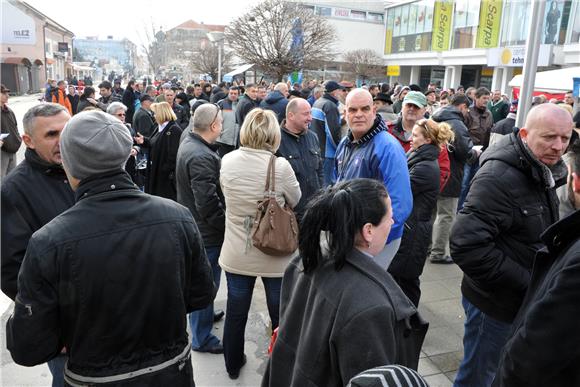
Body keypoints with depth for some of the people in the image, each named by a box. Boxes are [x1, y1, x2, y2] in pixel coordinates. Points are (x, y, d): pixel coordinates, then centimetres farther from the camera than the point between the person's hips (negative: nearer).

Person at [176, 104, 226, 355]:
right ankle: (201, 338, 21)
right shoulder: (202, 157, -28)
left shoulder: (188, 143, 5)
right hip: (206, 231, -10)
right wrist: (226, 226, -16)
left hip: (192, 225, 10)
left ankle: (204, 313, 48)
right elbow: (208, 203, -29)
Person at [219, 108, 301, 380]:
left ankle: (233, 365, 40)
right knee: (280, 314, 16)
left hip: (236, 254, 3)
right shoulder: (280, 165, -19)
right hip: (274, 255, -3)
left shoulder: (227, 161, -9)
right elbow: (296, 202, -3)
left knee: (235, 312, 19)